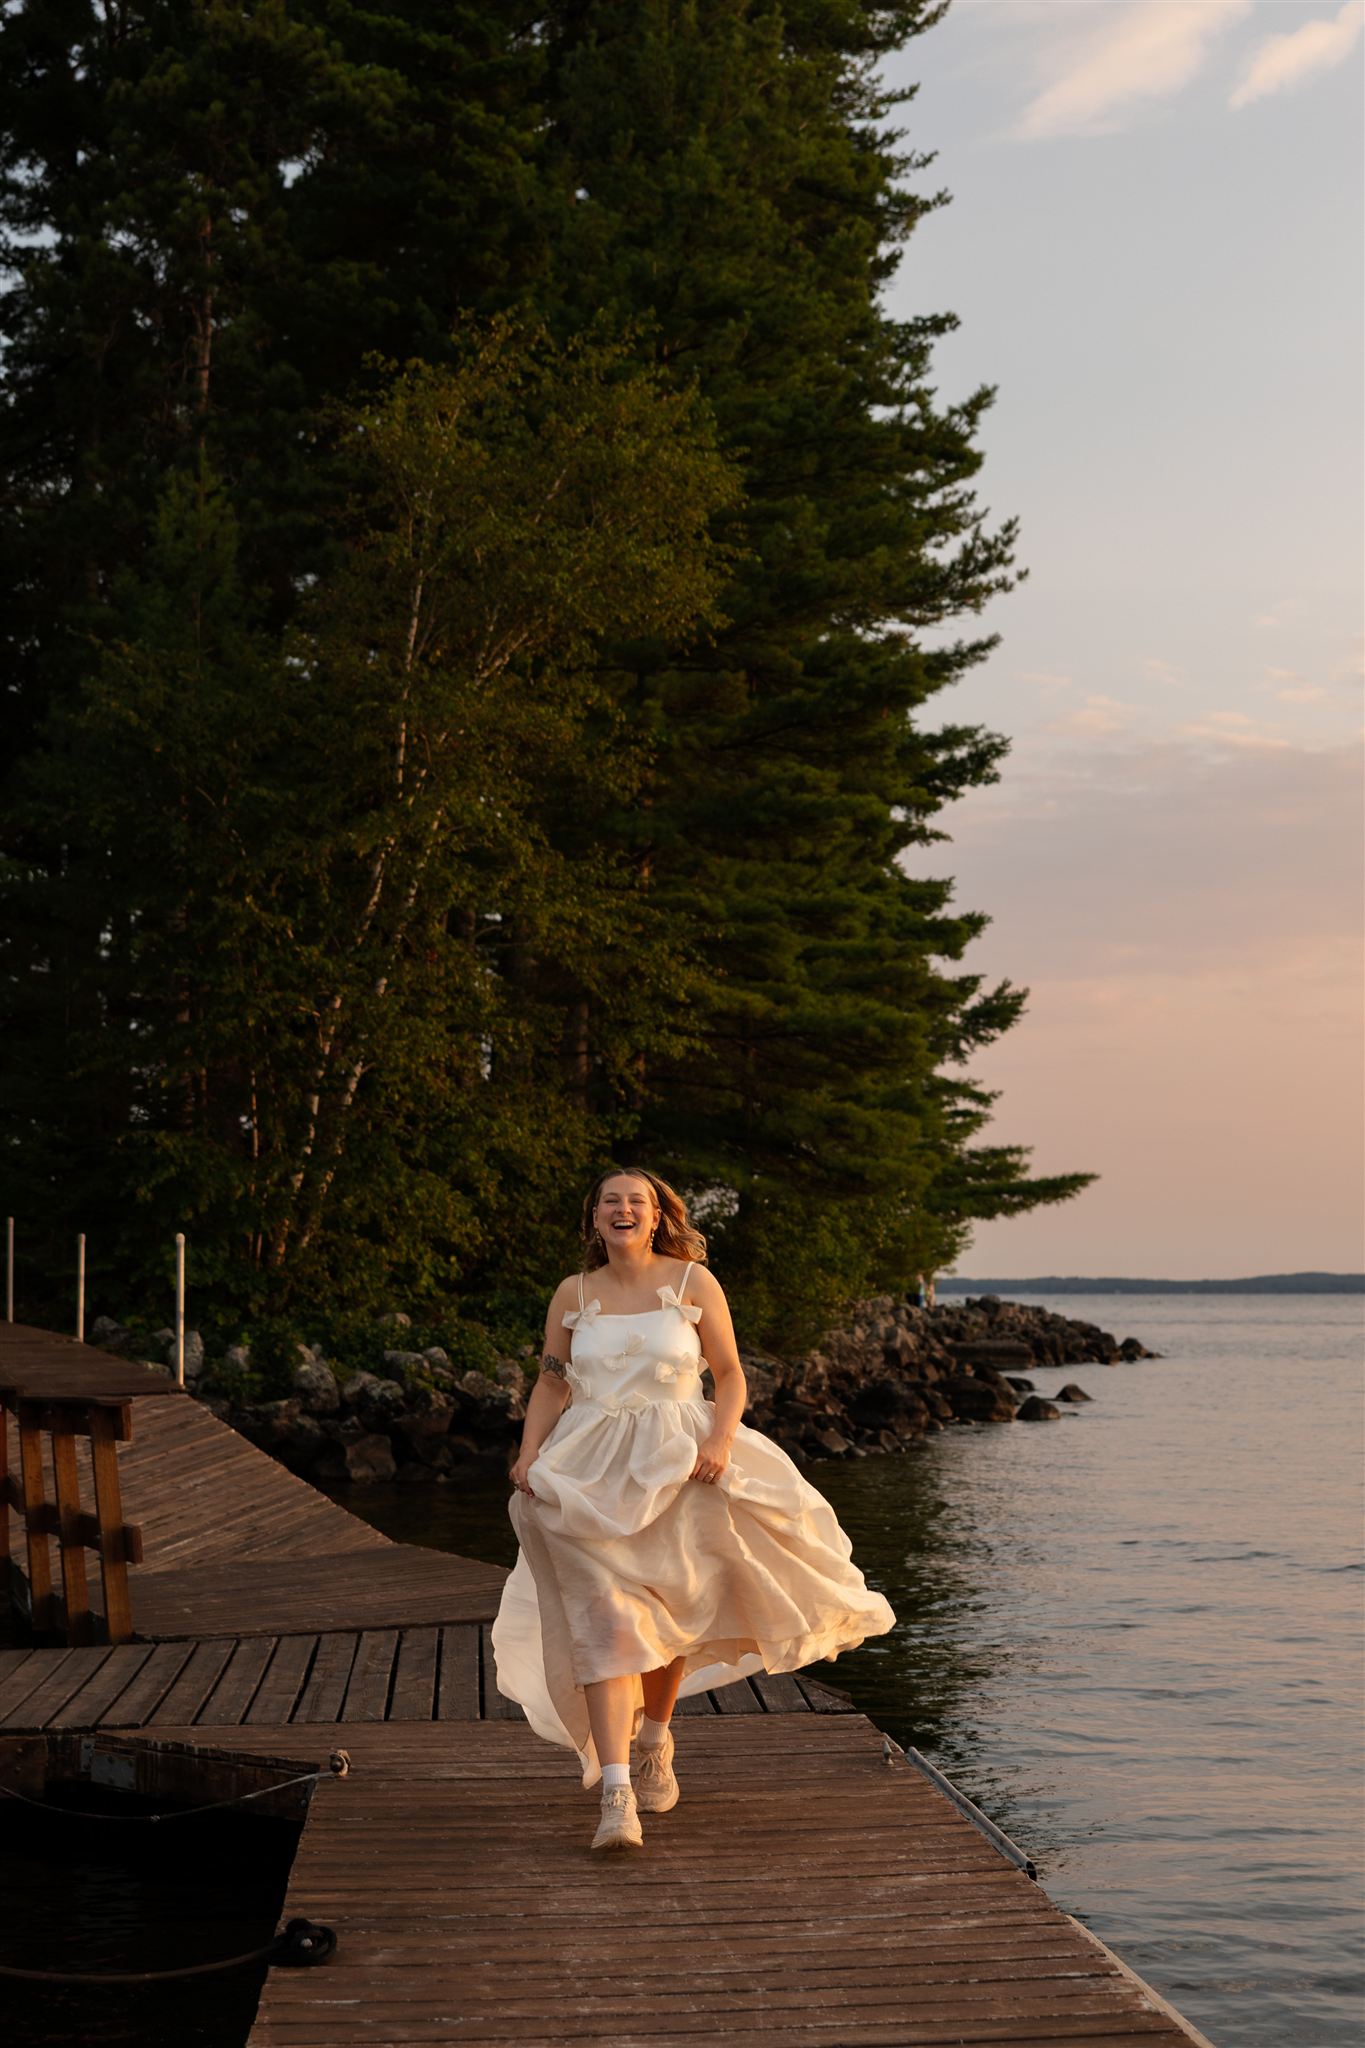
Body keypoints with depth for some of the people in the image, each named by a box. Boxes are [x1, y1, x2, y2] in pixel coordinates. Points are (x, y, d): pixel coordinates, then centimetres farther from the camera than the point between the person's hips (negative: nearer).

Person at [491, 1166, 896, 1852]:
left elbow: (730, 1376, 2)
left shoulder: (693, 1283, 1)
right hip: (592, 1473, 0)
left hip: (678, 1464, 0)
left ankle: (654, 1741, 39)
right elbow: (551, 1385, 10)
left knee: (666, 1611, 11)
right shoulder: (573, 1294, 7)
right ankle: (617, 1795, -18)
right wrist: (528, 1455, -5)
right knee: (603, 1619, -12)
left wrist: (720, 1441, -16)